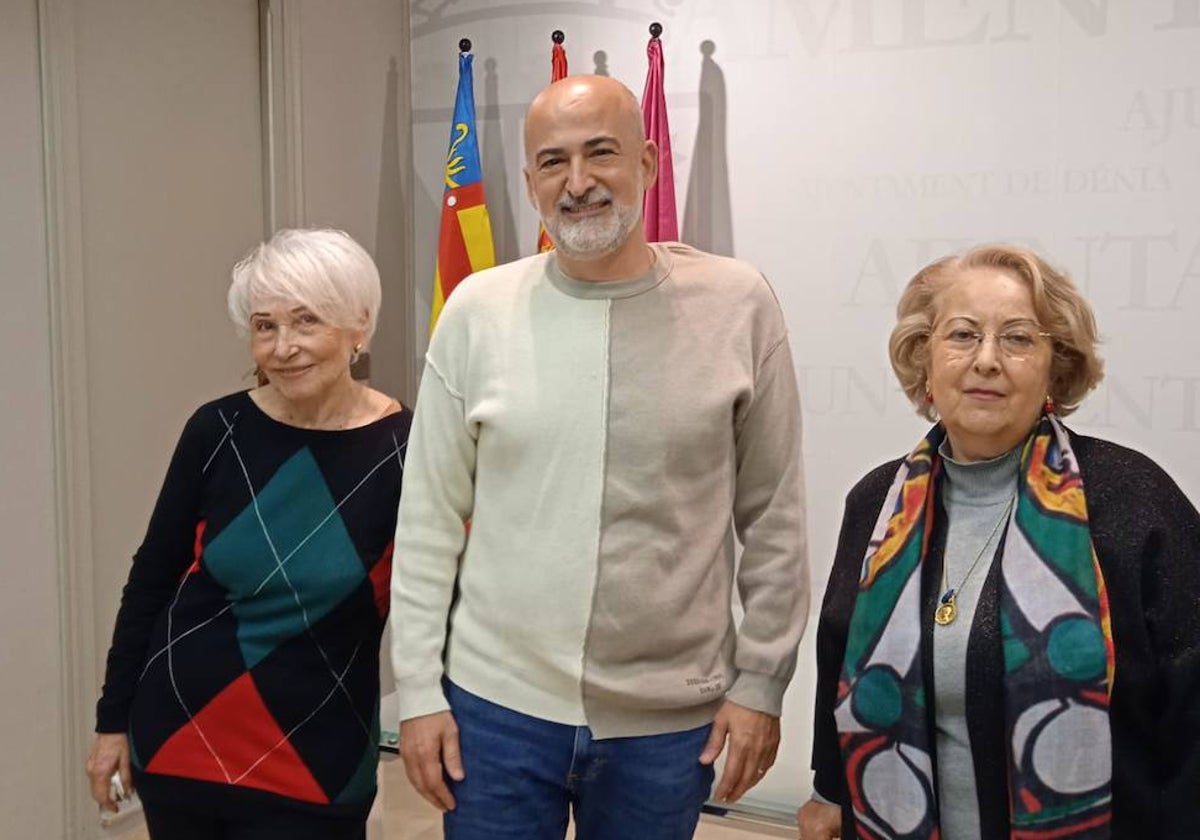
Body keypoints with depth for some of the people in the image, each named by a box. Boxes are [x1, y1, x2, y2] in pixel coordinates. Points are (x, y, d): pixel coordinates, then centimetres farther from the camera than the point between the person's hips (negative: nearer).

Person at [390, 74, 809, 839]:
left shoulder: (738, 306, -6)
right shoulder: (477, 311, -3)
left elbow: (773, 517, -1)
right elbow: (430, 520, 1)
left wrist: (760, 681, -1)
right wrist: (418, 688, 0)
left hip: (672, 720, 0)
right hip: (495, 705, 1)